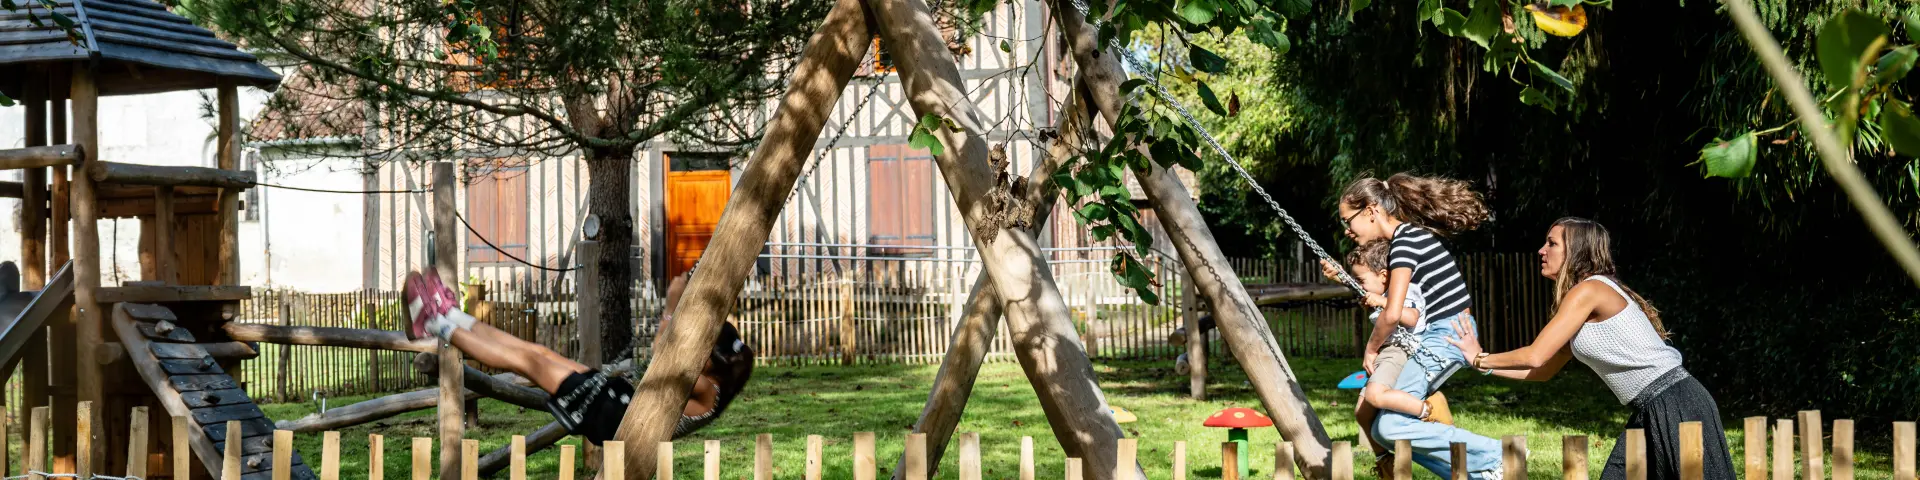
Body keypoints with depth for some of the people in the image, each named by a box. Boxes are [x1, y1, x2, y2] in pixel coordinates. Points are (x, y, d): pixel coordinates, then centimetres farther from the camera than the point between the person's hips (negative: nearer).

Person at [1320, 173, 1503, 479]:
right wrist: (1347, 279, 10)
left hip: (1445, 338, -10)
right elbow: (1381, 292, 23)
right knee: (1382, 427, 6)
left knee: (1391, 425, -20)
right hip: (1443, 336, 10)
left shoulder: (1406, 241, -16)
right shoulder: (1410, 237, 13)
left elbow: (1392, 313, -23)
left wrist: (1371, 349, -7)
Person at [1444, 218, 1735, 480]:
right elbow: (1544, 371, 20)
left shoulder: (1588, 291, -13)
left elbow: (1535, 357, -16)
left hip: (1677, 406, -10)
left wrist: (1481, 359, -2)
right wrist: (1480, 360, 17)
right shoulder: (1589, 296, 17)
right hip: (1652, 411, 10)